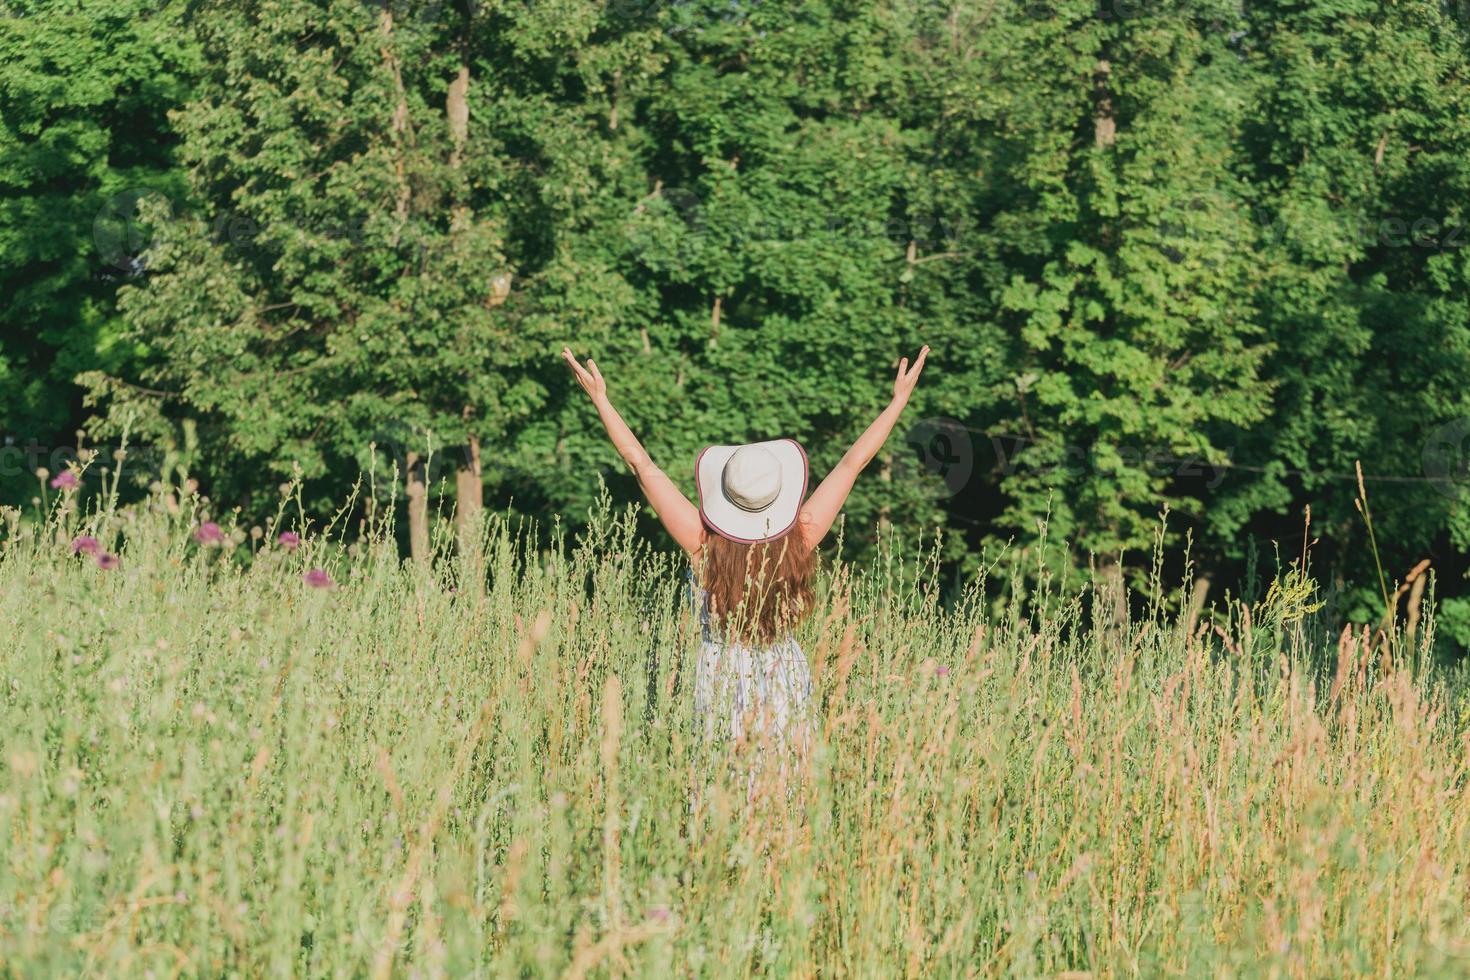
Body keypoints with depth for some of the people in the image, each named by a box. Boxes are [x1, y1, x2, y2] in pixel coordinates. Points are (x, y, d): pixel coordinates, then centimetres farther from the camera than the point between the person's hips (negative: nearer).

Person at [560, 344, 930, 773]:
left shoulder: (703, 543, -18)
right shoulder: (800, 540, -15)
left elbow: (642, 464, -13)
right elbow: (854, 461, -7)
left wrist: (600, 399, -7)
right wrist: (900, 400, 1)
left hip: (721, 678, -1)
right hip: (785, 679, 1)